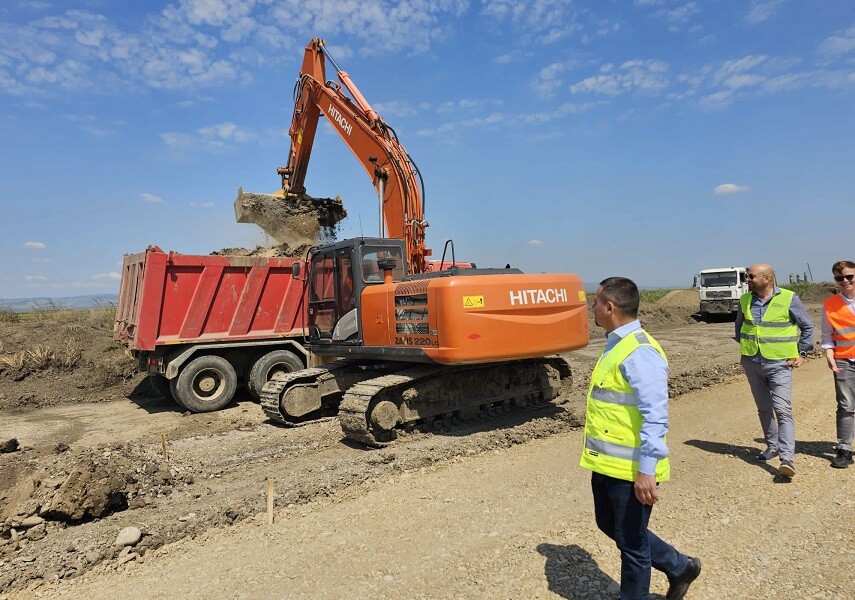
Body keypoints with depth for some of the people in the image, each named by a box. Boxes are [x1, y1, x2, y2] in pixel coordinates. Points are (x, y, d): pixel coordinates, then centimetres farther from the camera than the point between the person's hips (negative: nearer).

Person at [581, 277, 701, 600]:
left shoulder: (640, 353, -22)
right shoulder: (616, 345, 8)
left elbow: (655, 417, -26)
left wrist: (647, 470, -26)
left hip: (630, 468, -10)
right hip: (606, 463, 10)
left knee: (631, 542, 10)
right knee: (610, 526, 25)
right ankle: (678, 566, 42)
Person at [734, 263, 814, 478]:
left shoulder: (789, 299, -7)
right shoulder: (745, 300, 4)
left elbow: (808, 326, 4)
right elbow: (739, 324, 22)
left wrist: (801, 353, 0)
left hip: (779, 364, -4)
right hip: (751, 363, 5)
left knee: (783, 411, -11)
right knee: (764, 409, 15)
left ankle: (787, 459, -13)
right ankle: (772, 446, 31)